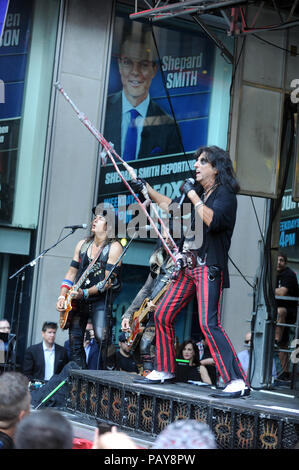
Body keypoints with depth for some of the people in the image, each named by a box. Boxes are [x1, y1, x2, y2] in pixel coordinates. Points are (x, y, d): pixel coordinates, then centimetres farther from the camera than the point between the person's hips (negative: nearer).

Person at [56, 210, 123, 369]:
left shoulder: (114, 247, -9)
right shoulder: (82, 244, 10)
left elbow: (108, 281, -14)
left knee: (102, 338, -21)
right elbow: (71, 273, 13)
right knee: (74, 341, 3)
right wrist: (62, 296, 1)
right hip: (77, 299, 6)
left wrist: (84, 293, -21)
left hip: (101, 299, -6)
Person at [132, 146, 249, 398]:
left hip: (210, 268, -9)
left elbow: (212, 220, -27)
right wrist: (146, 188, 31)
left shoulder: (225, 194, -9)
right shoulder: (199, 192, 15)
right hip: (189, 266, 9)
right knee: (163, 315, 11)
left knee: (208, 322, -20)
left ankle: (238, 381, -20)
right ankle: (165, 370, 27)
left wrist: (192, 195, -18)